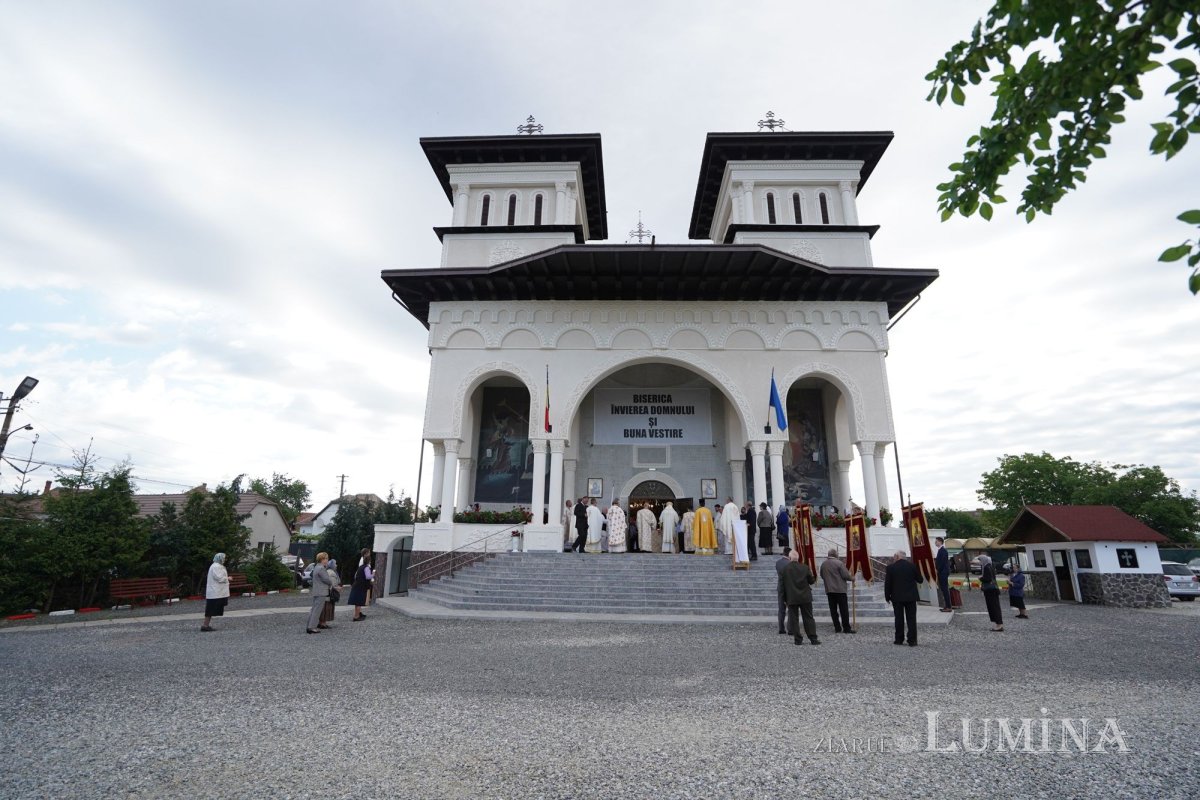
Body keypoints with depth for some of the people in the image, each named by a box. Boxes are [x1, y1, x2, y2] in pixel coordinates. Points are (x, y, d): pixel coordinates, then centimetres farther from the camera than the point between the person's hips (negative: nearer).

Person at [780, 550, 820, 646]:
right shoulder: (805, 567, -6)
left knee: (793, 619, 7)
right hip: (805, 598, 2)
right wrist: (812, 575, 24)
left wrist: (784, 597, 6)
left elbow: (781, 585, -5)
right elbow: (812, 581, 2)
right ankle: (813, 639, 13)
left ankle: (798, 639, 7)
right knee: (808, 618, 10)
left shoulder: (784, 569, -8)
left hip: (791, 598, -1)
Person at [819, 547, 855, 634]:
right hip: (840, 589, -5)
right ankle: (846, 628, 3)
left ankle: (837, 628, 10)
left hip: (829, 590, 5)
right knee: (844, 609, 1)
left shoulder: (823, 564, 6)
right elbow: (846, 575, -13)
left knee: (833, 610, 8)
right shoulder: (839, 563, -11)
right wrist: (851, 577, 7)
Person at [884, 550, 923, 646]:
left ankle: (899, 639, 13)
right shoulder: (912, 565, -5)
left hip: (897, 597, -1)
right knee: (911, 619, 5)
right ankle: (912, 641, 5)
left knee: (899, 619, 8)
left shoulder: (891, 567, -7)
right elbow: (920, 580, 3)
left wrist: (887, 597, 5)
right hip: (911, 597, 1)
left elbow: (888, 584, -4)